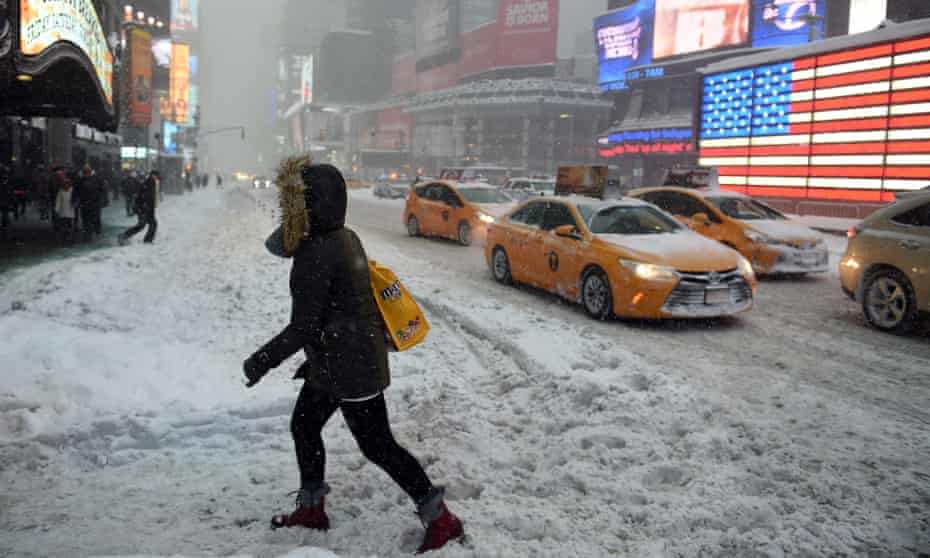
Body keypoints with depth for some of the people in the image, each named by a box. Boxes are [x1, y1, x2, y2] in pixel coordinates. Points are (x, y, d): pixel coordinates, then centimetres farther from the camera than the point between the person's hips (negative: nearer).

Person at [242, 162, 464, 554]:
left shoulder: (315, 254, -25)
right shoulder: (345, 238, 5)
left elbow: (303, 327, -23)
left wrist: (261, 361, -11)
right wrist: (318, 356, 22)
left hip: (351, 369, -10)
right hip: (335, 364, 10)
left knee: (377, 445, 2)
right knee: (303, 425, 20)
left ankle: (441, 520, 15)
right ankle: (311, 508, 37)